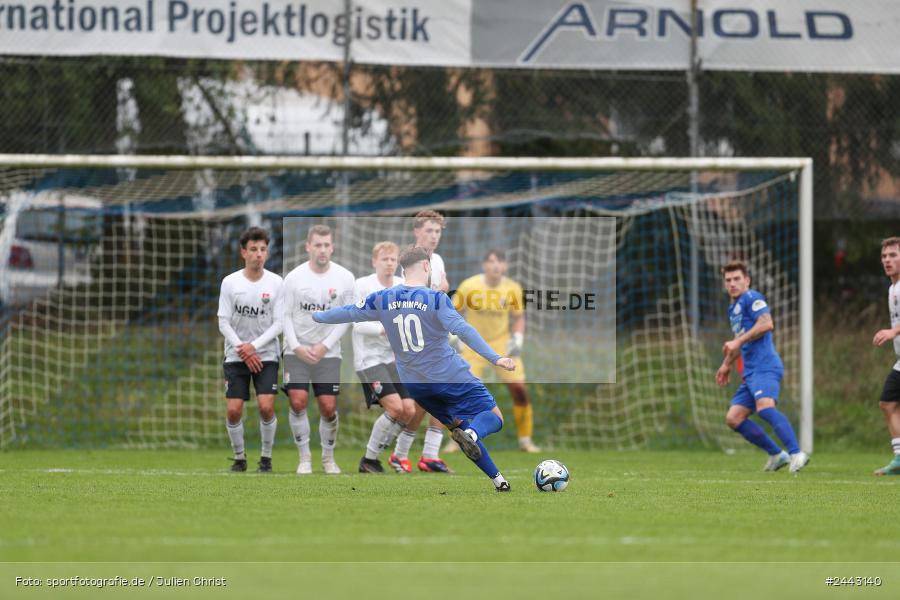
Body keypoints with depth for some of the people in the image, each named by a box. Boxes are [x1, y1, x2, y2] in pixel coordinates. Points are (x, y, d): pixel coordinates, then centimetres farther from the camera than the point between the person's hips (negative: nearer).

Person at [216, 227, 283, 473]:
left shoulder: (275, 283, -3)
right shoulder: (230, 282, -4)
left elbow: (278, 323, -4)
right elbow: (223, 322, -4)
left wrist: (254, 346, -14)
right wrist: (242, 350, -13)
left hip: (266, 354, -1)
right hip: (236, 357, 1)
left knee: (266, 406, -15)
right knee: (234, 410, -7)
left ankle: (266, 457, 3)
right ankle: (239, 457, 13)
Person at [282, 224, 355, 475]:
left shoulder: (345, 278, -5)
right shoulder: (294, 278, -7)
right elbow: (286, 315, -2)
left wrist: (325, 346, -9)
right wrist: (296, 347, -12)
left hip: (328, 352, 1)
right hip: (297, 351, -1)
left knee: (328, 407, -2)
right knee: (298, 402, -12)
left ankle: (328, 457, 18)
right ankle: (304, 457, 4)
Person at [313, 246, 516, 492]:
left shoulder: (383, 299, 2)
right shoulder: (435, 299, -12)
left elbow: (349, 312, 11)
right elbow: (463, 330, -22)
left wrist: (314, 316, 29)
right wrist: (495, 358, -26)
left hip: (414, 384, 5)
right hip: (450, 376, -5)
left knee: (458, 425, 20)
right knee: (494, 417, 0)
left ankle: (497, 478, 13)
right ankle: (472, 434, -34)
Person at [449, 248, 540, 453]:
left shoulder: (513, 289, -8)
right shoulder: (469, 286, -14)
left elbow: (518, 317, 6)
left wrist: (517, 339, -8)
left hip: (502, 343, 1)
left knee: (519, 388, -7)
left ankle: (525, 438, 10)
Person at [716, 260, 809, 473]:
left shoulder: (752, 298, -3)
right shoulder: (734, 308, 25)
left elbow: (766, 324, -19)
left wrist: (738, 341, -18)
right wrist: (727, 364, 46)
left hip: (765, 367, -10)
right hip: (750, 373, 10)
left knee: (765, 407, -31)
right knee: (733, 419, 3)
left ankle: (796, 453, -39)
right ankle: (777, 455, 6)